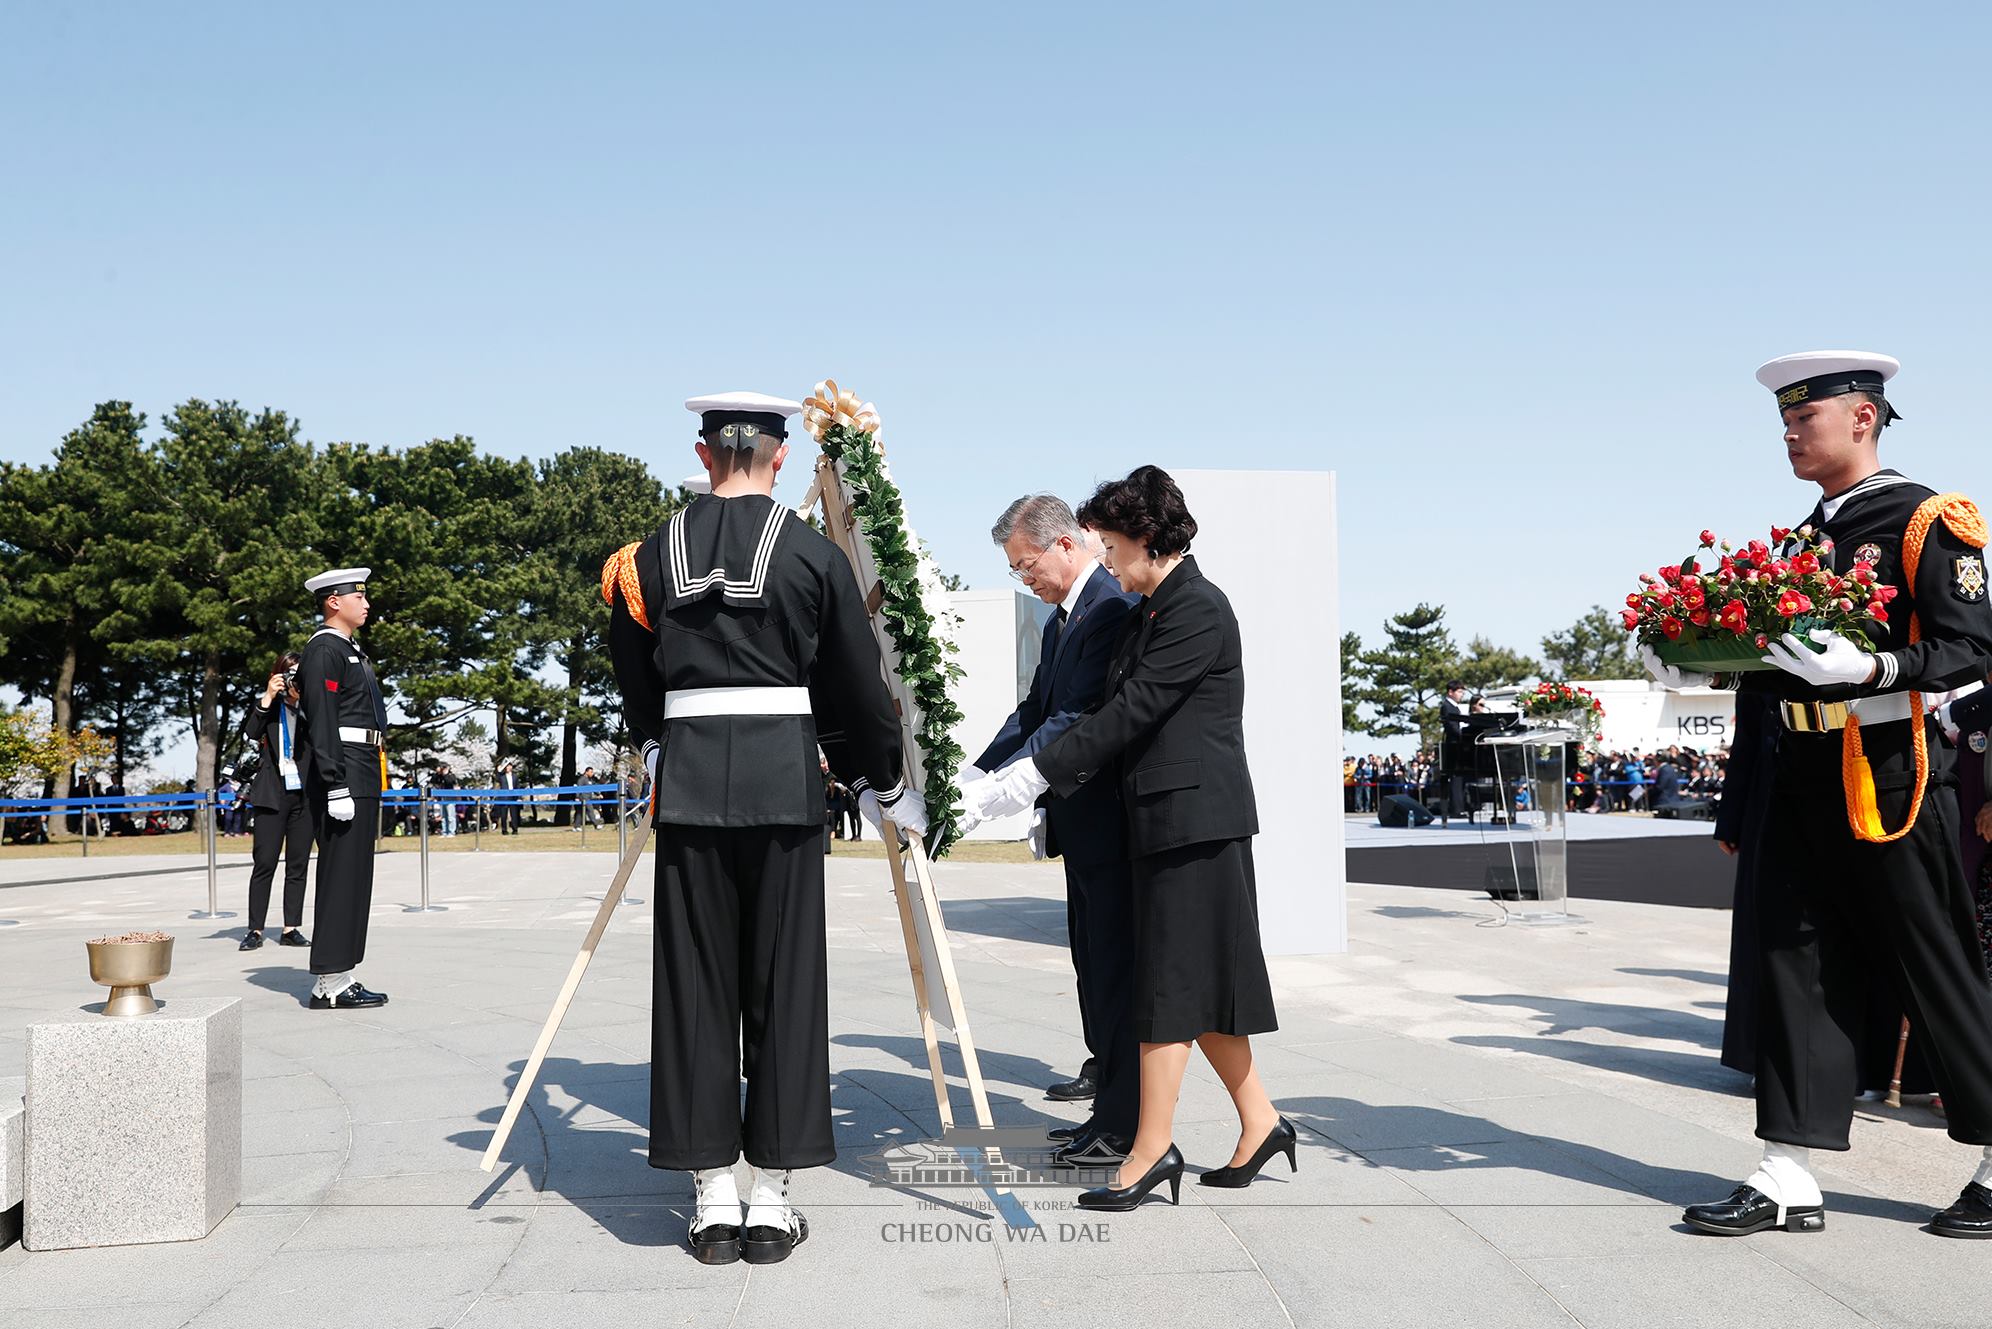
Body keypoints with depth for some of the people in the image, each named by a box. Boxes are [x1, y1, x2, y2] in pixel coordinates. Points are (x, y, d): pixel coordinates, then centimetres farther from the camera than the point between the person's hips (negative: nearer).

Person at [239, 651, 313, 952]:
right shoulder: (268, 706, 3)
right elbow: (249, 734, -11)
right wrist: (267, 698, -17)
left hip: (304, 794, 2)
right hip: (272, 794, -2)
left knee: (298, 864, 4)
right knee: (264, 863, -4)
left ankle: (291, 929, 8)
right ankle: (255, 930, 0)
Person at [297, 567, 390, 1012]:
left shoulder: (351, 651, 21)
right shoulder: (323, 650, -10)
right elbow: (322, 724, -18)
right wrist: (337, 788, -23)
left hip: (362, 779, 10)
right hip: (343, 776, -10)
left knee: (355, 879, 11)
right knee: (341, 878, -9)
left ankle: (341, 977, 15)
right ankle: (330, 984, -6)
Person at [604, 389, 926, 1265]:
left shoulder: (652, 557, 5)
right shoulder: (813, 555, -1)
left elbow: (636, 684, 13)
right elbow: (858, 687, 3)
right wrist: (888, 788, 16)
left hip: (688, 777, 2)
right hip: (785, 777, -2)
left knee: (695, 983, 8)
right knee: (782, 982, 6)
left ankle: (713, 1201, 12)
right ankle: (770, 1200, 10)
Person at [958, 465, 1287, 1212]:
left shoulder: (1198, 611, -15)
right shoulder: (1148, 613, 15)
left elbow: (1132, 712, -19)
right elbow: (1121, 712, 14)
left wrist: (1033, 775, -18)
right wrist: (1023, 782, 6)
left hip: (1195, 817, -9)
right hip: (1166, 819, 9)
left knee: (1171, 980, -5)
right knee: (1202, 982, 13)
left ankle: (1153, 1149, 2)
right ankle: (1259, 1123, 23)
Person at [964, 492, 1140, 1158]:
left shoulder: (1112, 609, -18)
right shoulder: (1061, 618, 16)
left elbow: (1080, 719, -24)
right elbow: (1035, 711, 18)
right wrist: (976, 771, 6)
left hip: (1111, 819, -10)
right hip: (1081, 822, 10)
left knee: (1115, 963, -6)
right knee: (1091, 956, 20)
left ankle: (1125, 1122, -1)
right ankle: (1106, 1071, 35)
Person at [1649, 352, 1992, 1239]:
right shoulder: (1800, 537, 16)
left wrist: (1868, 667, -26)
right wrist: (1702, 669, 3)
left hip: (1887, 778, -7)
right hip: (1803, 779, 7)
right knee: (1801, 972, 5)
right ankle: (1788, 1181, 10)